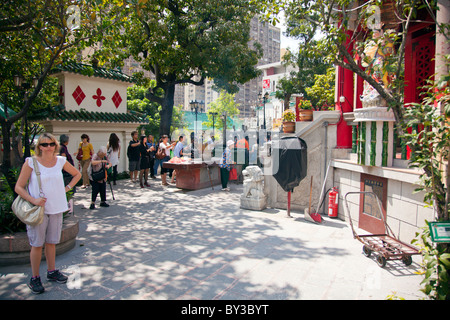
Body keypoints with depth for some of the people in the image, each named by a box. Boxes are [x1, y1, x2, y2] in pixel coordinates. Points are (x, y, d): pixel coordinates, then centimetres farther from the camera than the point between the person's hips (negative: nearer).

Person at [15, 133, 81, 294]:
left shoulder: (60, 161, 1)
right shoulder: (31, 162, -9)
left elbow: (77, 174, 18)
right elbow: (18, 187, -8)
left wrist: (67, 188, 7)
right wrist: (33, 200, -21)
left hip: (56, 208, 3)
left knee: (51, 242, 15)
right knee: (37, 244, 4)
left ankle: (52, 272, 30)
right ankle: (34, 278, 19)